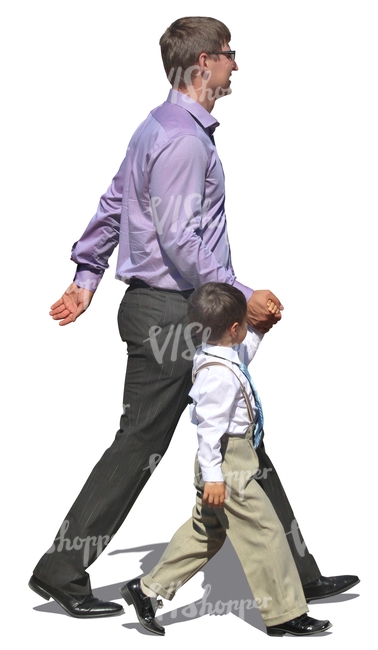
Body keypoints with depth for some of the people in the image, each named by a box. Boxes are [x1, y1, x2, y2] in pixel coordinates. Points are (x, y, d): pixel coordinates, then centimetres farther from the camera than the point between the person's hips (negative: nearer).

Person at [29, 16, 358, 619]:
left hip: (186, 315, 11)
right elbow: (179, 241, -23)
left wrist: (86, 278, 24)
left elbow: (113, 204, 20)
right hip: (168, 314, -11)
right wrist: (242, 297, -20)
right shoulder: (183, 139, -18)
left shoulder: (164, 127, 15)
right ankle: (62, 571, 9)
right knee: (139, 445, -2)